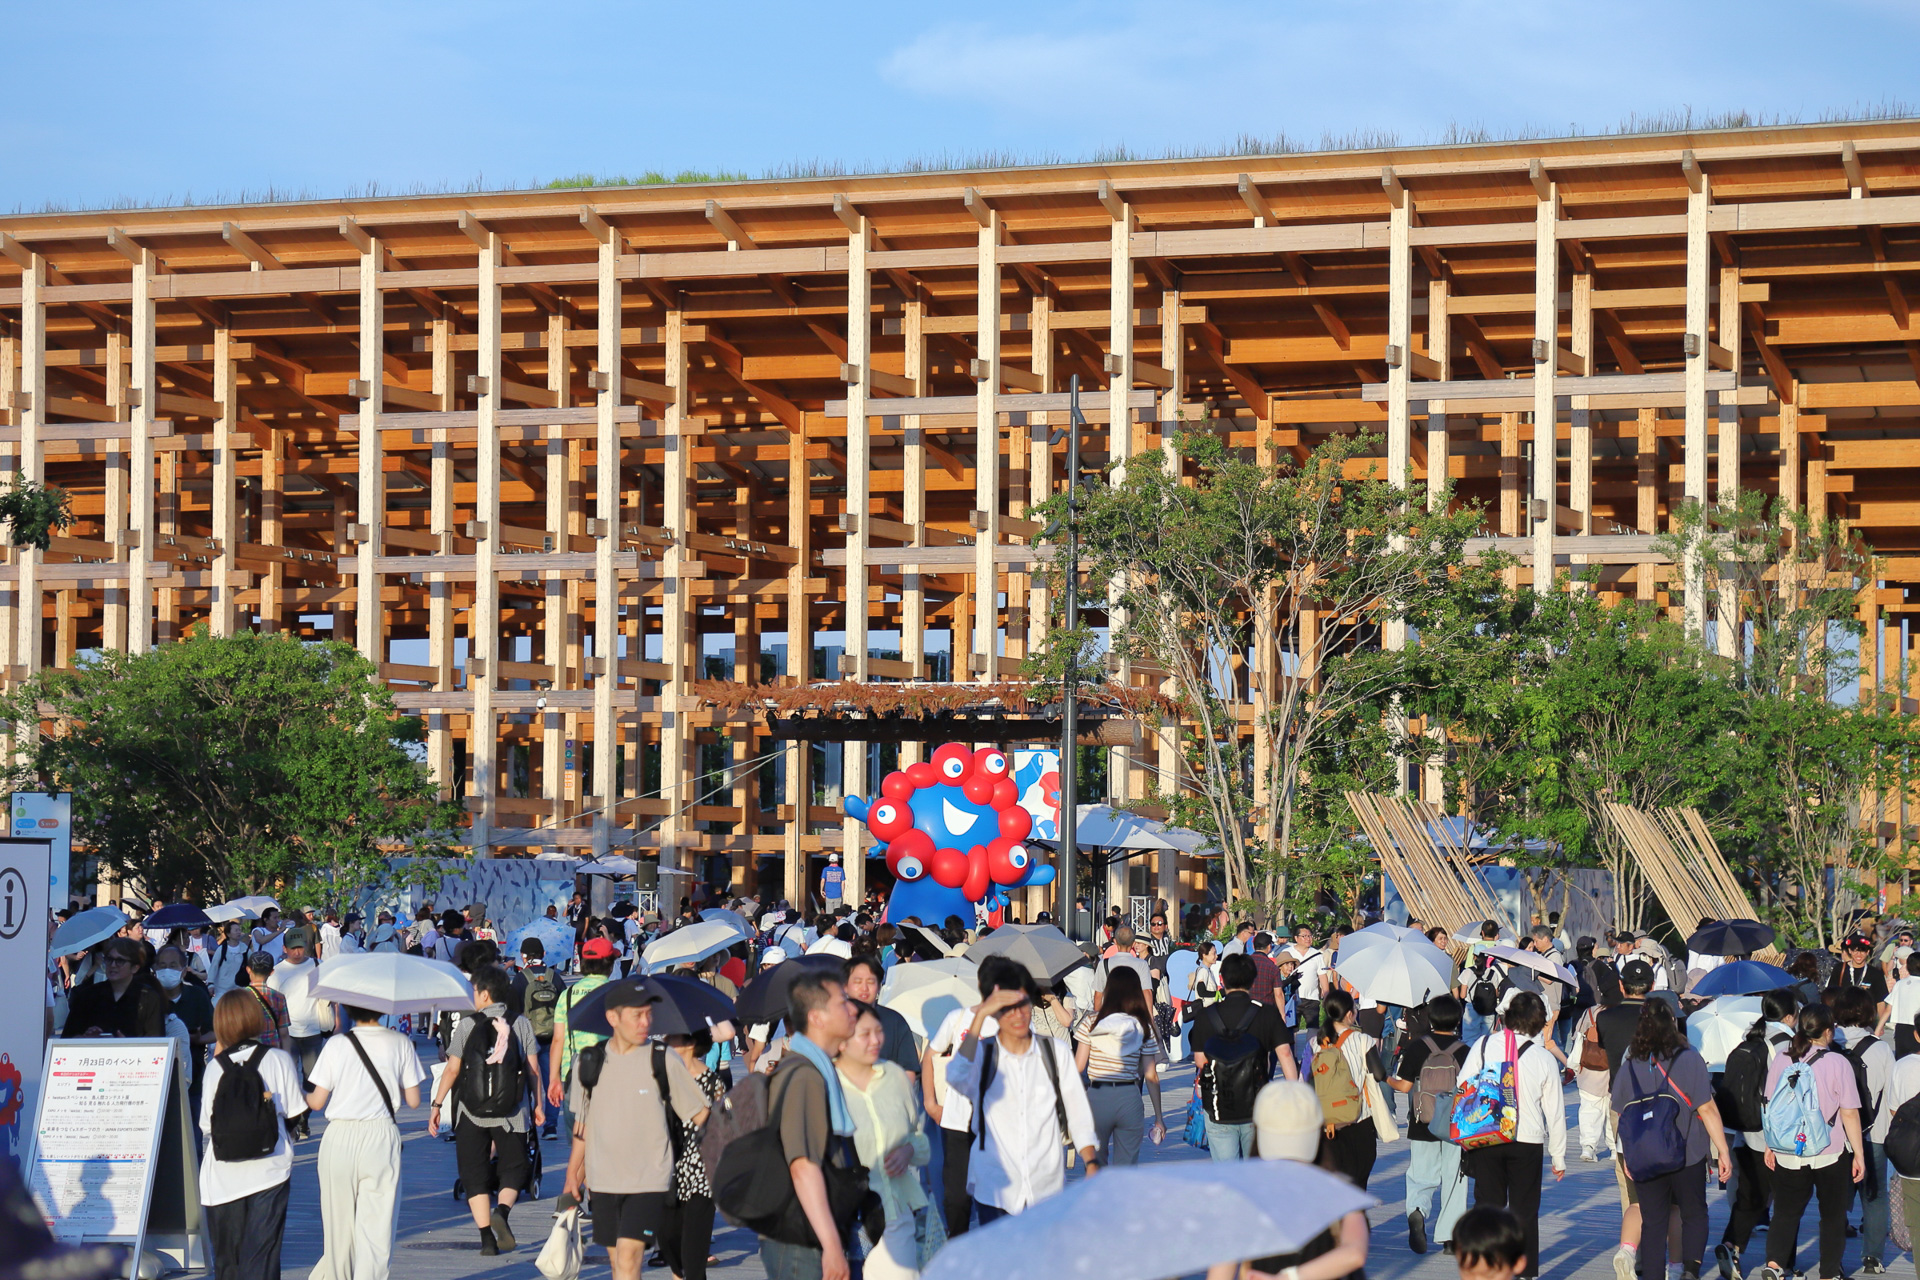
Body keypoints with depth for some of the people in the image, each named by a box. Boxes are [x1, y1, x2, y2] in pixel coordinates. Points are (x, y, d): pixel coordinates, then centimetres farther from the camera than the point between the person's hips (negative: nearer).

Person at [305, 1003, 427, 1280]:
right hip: (382, 1137, 0)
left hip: (339, 1140, 0)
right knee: (376, 1226, -1)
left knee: (339, 1225, 12)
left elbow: (317, 1101, 0)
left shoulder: (336, 1044, -2)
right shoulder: (400, 1043, 0)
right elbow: (413, 1100, 2)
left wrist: (301, 1096, 22)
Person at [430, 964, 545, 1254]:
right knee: (514, 1167, 14)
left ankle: (486, 1237, 0)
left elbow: (452, 1069, -4)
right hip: (510, 1112, 1)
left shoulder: (467, 1025, -3)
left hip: (471, 1112, -1)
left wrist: (437, 1104, 3)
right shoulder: (521, 1024, 1)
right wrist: (539, 1104, 13)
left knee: (474, 1175, 8)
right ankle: (502, 1211, -14)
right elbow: (533, 1069, 2)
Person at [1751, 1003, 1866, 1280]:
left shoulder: (1780, 1061, -2)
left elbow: (1770, 1108, 6)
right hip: (1831, 1153, -3)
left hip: (1787, 1155, 3)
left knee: (1786, 1212, 9)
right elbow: (1849, 1113, -10)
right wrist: (1859, 1153, -2)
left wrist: (1770, 1146, 17)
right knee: (1833, 1215, 14)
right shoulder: (1838, 1063, -12)